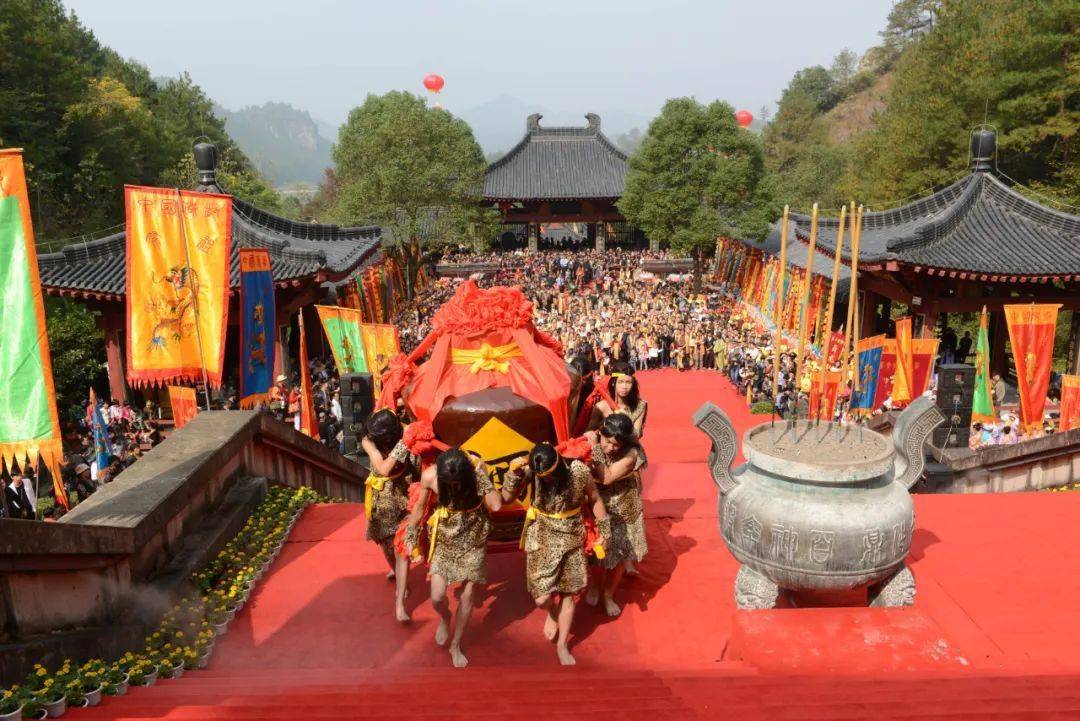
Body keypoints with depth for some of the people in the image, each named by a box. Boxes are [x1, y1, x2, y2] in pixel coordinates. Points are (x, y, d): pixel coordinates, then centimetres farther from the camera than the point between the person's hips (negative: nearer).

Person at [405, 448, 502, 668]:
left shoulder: (477, 467, -23)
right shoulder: (429, 475, -22)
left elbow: (496, 505, -30)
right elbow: (420, 506, -2)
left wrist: (482, 476, -33)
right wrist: (411, 536, 6)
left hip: (473, 540, 0)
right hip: (444, 539, 0)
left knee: (467, 597, 7)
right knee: (437, 597, -4)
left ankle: (456, 646, 32)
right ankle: (445, 618, 35)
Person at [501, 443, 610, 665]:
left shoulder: (579, 471, -21)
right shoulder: (530, 471, -19)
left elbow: (595, 500, -4)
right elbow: (507, 499, -13)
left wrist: (604, 530, 2)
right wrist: (513, 474, -29)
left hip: (571, 538, 0)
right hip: (541, 538, 0)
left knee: (568, 595, 11)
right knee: (542, 599, -2)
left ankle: (562, 645, 34)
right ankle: (553, 613, 37)